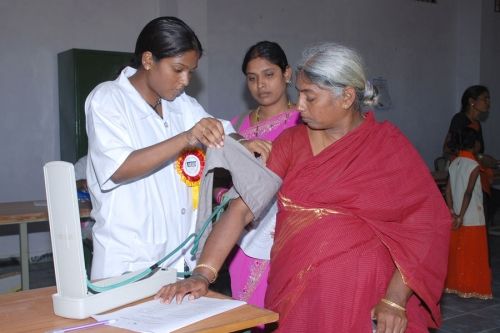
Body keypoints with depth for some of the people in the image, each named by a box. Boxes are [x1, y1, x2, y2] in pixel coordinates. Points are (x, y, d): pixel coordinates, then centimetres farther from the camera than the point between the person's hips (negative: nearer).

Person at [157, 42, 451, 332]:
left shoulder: (388, 147, -5)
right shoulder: (291, 142, 1)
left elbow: (427, 224, -9)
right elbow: (242, 208, -7)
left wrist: (395, 300, -18)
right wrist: (204, 273, -17)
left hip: (365, 300, -2)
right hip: (294, 296, 3)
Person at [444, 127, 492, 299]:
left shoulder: (454, 163, 4)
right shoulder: (474, 166, -15)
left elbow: (448, 190, 2)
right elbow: (468, 193, -21)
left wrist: (452, 212, 2)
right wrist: (461, 216, -21)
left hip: (457, 217, 6)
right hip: (472, 218, -6)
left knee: (457, 252, 14)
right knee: (473, 254, 4)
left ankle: (454, 285, 22)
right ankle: (472, 288, 12)